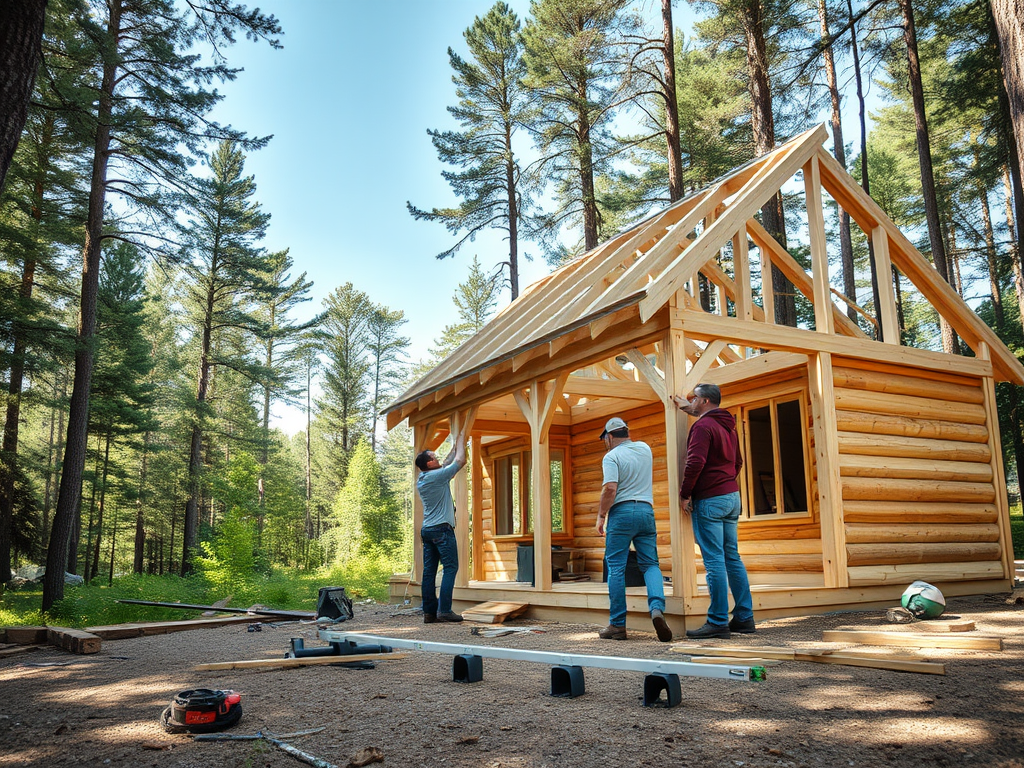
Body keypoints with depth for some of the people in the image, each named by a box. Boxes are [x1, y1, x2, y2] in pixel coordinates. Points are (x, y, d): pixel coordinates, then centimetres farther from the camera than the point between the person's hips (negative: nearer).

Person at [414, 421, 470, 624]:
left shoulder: (421, 479, 12)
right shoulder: (438, 476, -11)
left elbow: (447, 462, 25)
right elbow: (460, 461, -4)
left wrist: (456, 445, 29)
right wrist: (461, 439, 8)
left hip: (427, 529, 8)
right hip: (442, 528, -8)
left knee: (429, 571, 5)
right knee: (450, 568, -5)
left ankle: (429, 612, 6)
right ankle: (444, 610, -11)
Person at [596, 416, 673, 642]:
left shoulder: (611, 457, -6)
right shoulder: (645, 448, 13)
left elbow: (610, 488, -18)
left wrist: (601, 516, -7)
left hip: (621, 512, -5)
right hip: (646, 510, 5)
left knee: (616, 568, 1)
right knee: (650, 564, 8)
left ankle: (618, 625, 2)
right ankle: (657, 608, -17)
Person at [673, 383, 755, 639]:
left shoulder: (702, 426, -11)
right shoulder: (729, 427, 17)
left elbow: (695, 462, -21)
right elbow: (737, 462, 27)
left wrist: (685, 494, -13)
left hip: (709, 500, -9)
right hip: (732, 497, 9)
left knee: (714, 561, -8)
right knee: (732, 558, 11)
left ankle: (718, 622, -6)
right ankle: (744, 617, 14)